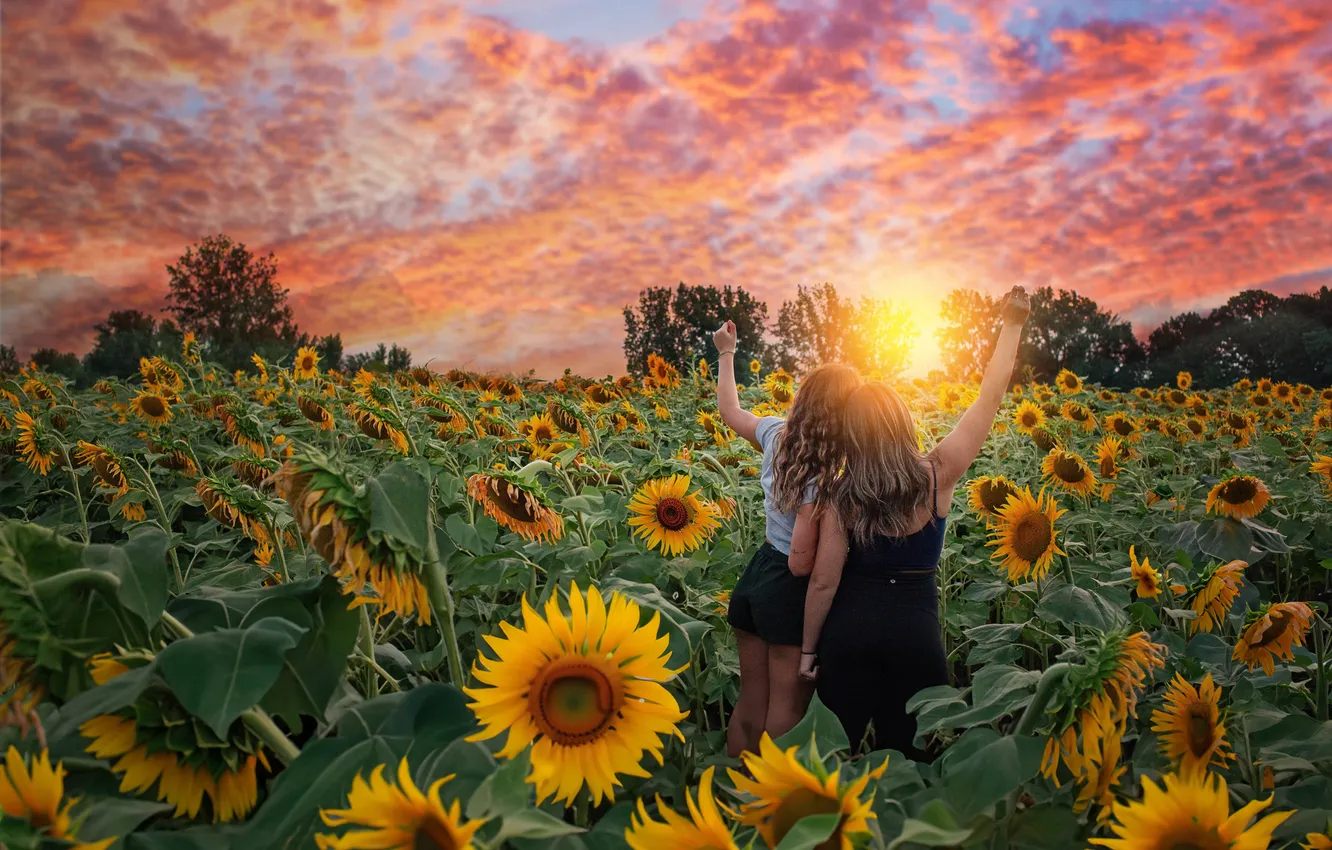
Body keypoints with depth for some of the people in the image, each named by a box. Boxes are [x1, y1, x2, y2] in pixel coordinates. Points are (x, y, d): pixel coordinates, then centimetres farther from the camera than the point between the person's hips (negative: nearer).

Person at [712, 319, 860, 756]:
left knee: (749, 704, 20)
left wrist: (727, 353, 28)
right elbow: (801, 563, -24)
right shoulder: (823, 476, -24)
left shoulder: (777, 434, -3)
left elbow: (730, 412, 19)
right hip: (792, 593, -8)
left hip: (755, 577, 8)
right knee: (784, 715, 7)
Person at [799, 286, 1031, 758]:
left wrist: (808, 649, 4)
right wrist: (1013, 324, 8)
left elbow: (824, 581, -8)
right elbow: (990, 398, -1)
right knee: (905, 755, 13)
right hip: (914, 633, 0)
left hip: (847, 630, 0)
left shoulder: (841, 496, -9)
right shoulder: (938, 475, -9)